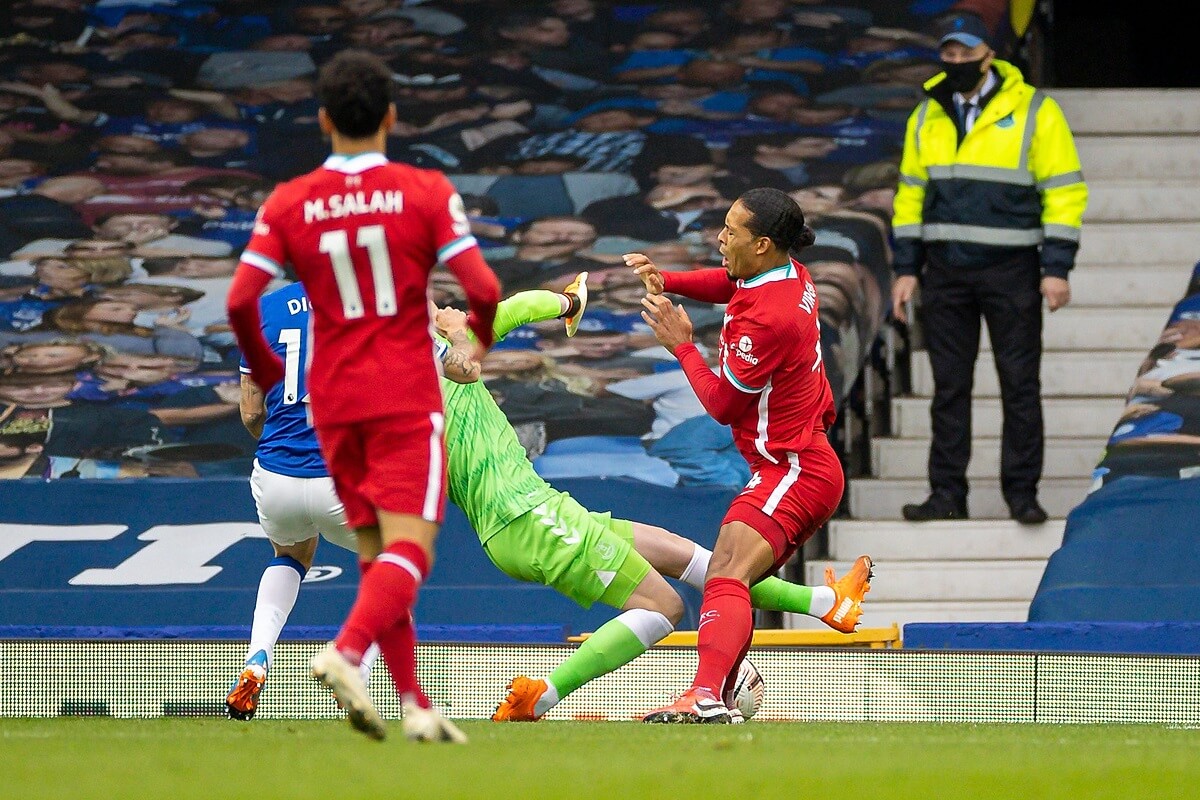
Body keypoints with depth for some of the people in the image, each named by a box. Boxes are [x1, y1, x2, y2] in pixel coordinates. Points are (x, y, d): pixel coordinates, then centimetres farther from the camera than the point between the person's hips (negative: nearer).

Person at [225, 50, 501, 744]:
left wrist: (264, 367, 12)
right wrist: (482, 339, 12)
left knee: (376, 552, 12)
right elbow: (483, 288, -11)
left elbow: (241, 299, -6)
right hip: (408, 398, -3)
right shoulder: (426, 192, -5)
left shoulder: (289, 204, 1)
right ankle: (346, 653, -34)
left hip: (334, 400, 3)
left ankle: (415, 702, 9)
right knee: (410, 548, -9)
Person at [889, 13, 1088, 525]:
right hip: (945, 271, 4)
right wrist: (905, 269, 8)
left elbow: (1064, 192, -5)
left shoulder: (1033, 112, -4)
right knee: (949, 387, 5)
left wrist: (1056, 268, -11)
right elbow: (911, 194, 15)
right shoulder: (927, 116, 9)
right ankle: (947, 493, 10)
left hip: (1010, 272, -4)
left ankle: (1022, 494, 4)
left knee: (1020, 386, -1)